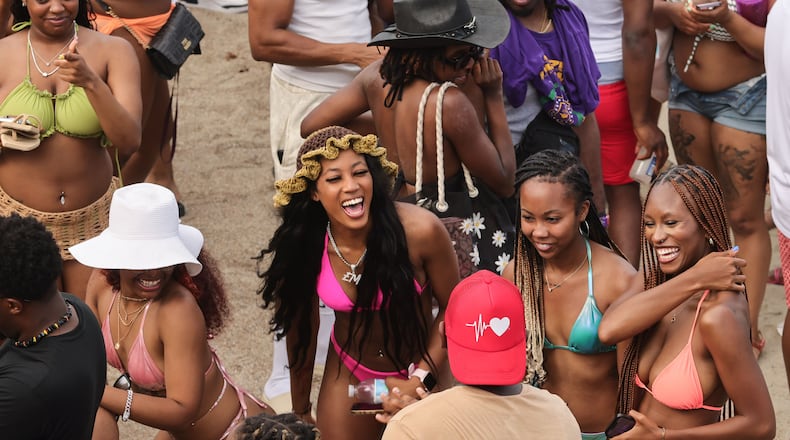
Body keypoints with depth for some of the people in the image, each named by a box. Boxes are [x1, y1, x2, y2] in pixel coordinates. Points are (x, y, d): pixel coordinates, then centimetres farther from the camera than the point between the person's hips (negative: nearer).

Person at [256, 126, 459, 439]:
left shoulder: (420, 231, -27)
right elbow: (301, 329, -3)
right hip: (348, 376, 2)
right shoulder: (303, 247, -18)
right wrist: (300, 411, 6)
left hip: (423, 369, -1)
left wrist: (421, 380, -18)